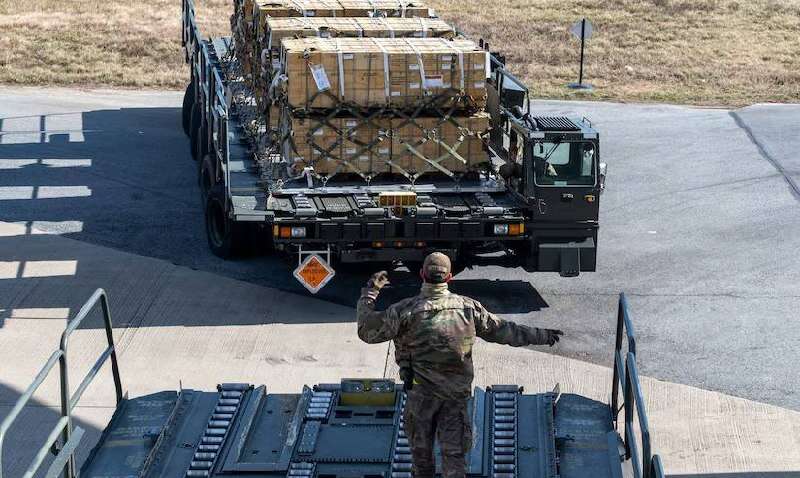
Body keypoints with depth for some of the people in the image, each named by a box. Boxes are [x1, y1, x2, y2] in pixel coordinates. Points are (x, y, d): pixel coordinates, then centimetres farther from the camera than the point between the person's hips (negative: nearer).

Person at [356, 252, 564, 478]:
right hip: (457, 393, 2)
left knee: (421, 450, 16)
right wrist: (541, 335, 18)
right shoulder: (468, 307, -5)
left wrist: (369, 293, 8)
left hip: (421, 393, -1)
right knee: (453, 453, 6)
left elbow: (367, 331, -3)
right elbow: (503, 330, 5)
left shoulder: (406, 310, -12)